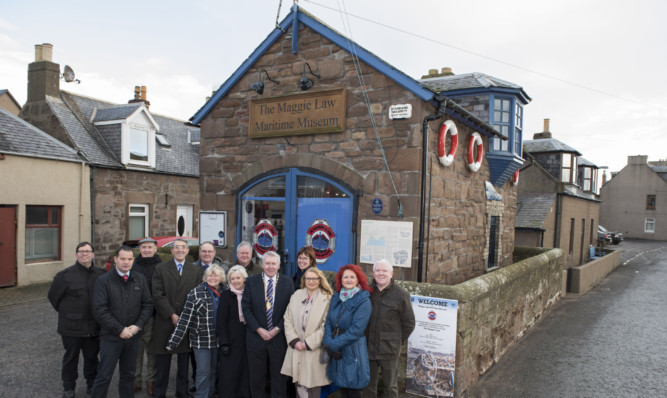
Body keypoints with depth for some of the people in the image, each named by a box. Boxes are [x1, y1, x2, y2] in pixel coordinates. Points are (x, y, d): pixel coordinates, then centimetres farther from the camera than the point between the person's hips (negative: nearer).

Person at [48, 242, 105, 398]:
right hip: (71, 327, -2)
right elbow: (53, 296, 2)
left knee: (92, 357, 14)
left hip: (94, 327, 2)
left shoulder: (101, 274, -1)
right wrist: (66, 313, 6)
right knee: (71, 357, 12)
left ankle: (92, 385, 32)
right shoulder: (65, 275, -8)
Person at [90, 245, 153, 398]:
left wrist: (138, 326, -8)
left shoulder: (140, 279, 4)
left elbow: (148, 304, 5)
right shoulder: (104, 280, -8)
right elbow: (99, 309, -12)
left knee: (128, 374, 16)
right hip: (111, 337, -4)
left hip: (133, 335, 4)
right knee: (104, 376, 3)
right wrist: (120, 330, -15)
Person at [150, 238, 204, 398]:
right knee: (162, 362, 6)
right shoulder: (160, 269, 3)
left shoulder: (196, 271, 7)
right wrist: (172, 315, -11)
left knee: (184, 362, 9)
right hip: (165, 323, -1)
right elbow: (158, 295, -4)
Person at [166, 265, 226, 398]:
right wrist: (173, 342, -14)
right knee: (203, 371, -1)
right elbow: (185, 318, -12)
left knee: (213, 370, 14)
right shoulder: (196, 293, -10)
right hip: (201, 339, -4)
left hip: (219, 339, 4)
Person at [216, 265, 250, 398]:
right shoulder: (226, 295, -4)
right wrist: (224, 343, -12)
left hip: (247, 340, 4)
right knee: (229, 373, 0)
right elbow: (221, 321, -6)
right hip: (232, 341, -3)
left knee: (245, 371, 7)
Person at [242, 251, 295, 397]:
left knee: (279, 377, 9)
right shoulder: (251, 282, 1)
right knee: (256, 377, 11)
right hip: (256, 336, 1)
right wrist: (259, 329, -10)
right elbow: (246, 308, -2)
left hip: (279, 337, 0)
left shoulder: (288, 282, 0)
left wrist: (277, 329, -10)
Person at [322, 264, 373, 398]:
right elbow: (328, 322, 2)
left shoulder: (363, 301, -11)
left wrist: (333, 345, -16)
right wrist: (328, 343, -14)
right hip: (336, 352, 5)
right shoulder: (336, 298, 7)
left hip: (352, 351, -5)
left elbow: (356, 329, -17)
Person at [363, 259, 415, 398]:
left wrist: (398, 341, 1)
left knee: (390, 386, 11)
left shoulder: (401, 294, -5)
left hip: (389, 349, -3)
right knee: (368, 386, 14)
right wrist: (364, 338, 9)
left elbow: (409, 323, 1)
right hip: (368, 348, 3)